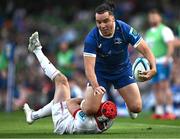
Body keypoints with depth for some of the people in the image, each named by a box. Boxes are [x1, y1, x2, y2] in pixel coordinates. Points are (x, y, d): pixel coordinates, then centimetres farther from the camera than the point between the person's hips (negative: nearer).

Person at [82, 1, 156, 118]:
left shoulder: (125, 29, -24)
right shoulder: (91, 38, -27)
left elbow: (145, 50, -22)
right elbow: (89, 66, -32)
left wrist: (153, 68, -41)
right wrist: (95, 86, -50)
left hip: (123, 70, 1)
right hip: (101, 72, -1)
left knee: (136, 108, -9)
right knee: (90, 110, -15)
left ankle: (129, 105, 32)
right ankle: (83, 103, 26)